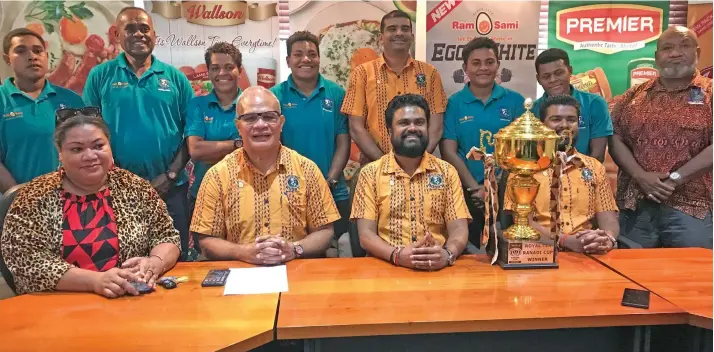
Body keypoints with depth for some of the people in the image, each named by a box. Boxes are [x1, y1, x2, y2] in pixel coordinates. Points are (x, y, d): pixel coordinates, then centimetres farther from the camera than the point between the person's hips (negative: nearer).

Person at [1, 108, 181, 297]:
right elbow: (24, 262, -10)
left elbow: (167, 237, 5)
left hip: (134, 301, 2)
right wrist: (95, 280, -23)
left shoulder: (135, 188, 3)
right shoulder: (35, 197, -2)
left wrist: (154, 263, -17)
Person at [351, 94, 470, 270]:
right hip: (386, 265, -1)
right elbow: (366, 234, -3)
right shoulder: (370, 173, 3)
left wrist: (447, 254, -21)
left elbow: (459, 229, 0)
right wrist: (397, 255, -21)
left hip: (437, 266, 1)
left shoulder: (446, 171, 8)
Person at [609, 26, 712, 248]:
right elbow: (615, 139, 3)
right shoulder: (634, 97, 11)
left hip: (693, 207, -2)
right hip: (635, 206, 3)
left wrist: (674, 178, -13)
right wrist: (640, 176, -11)